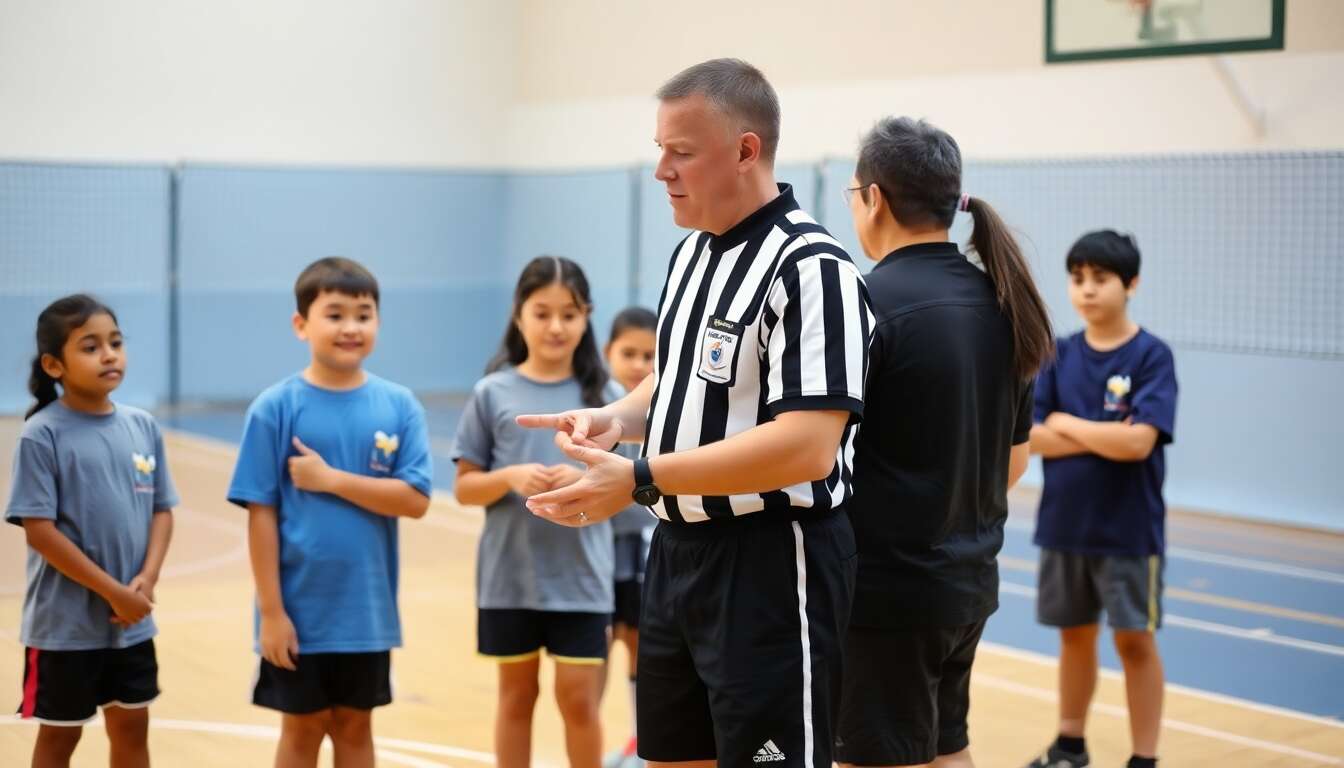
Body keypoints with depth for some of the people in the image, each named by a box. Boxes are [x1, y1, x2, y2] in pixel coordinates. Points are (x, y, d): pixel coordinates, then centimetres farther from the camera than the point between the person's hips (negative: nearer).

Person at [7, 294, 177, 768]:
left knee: (132, 727, 15)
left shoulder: (143, 427, 2)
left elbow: (162, 511, 7)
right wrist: (113, 592, -17)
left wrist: (146, 580, -10)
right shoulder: (42, 435, -13)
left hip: (133, 622, 5)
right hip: (65, 622, -5)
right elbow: (39, 530, -16)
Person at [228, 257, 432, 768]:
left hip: (368, 609, 2)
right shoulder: (276, 407, -7)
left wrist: (331, 480, -17)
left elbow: (415, 499, -9)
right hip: (300, 608, -2)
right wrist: (271, 610, -11)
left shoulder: (399, 406, -1)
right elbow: (262, 514, -8)